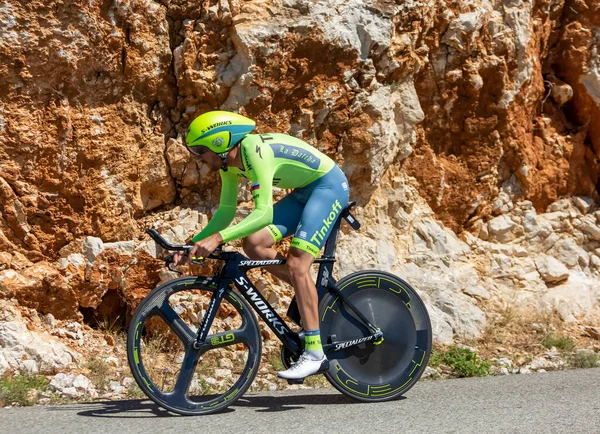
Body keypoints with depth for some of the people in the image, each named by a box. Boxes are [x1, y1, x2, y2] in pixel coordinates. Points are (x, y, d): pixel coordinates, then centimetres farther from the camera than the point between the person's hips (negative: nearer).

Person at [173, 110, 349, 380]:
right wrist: (193, 244, -4)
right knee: (253, 243, -6)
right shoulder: (228, 163, -2)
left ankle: (314, 354, -18)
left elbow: (263, 213, -36)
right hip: (304, 191, 9)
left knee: (296, 264, -20)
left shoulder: (255, 151, -29)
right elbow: (226, 211, 6)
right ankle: (313, 298, 7)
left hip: (329, 185, -9)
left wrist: (217, 238, -43)